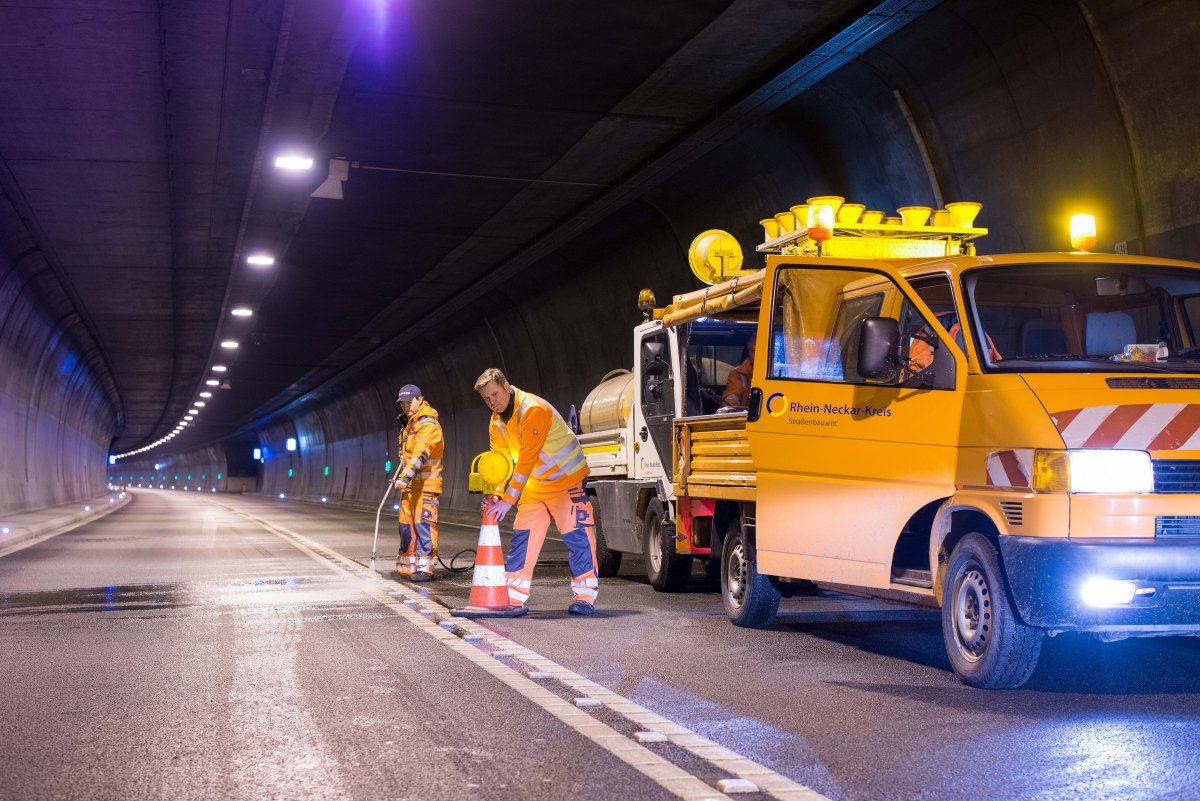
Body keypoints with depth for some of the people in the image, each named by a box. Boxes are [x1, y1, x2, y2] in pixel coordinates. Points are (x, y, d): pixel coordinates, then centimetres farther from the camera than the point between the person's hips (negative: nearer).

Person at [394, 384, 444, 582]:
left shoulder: (428, 423, -13)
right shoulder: (410, 423, 17)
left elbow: (420, 453, -25)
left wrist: (406, 476, -33)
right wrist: (404, 478, 22)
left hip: (425, 484, -9)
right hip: (409, 484, 9)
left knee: (423, 524, -11)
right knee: (407, 525, 10)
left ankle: (425, 568, -9)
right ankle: (407, 566, 17)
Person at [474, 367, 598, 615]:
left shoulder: (533, 409, -26)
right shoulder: (496, 422, 2)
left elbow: (527, 458, -31)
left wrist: (508, 499, -32)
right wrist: (495, 492, -16)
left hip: (567, 479, -8)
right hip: (534, 485, 8)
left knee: (576, 536, -10)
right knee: (523, 537, 4)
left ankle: (585, 596, -3)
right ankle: (513, 597, 8)